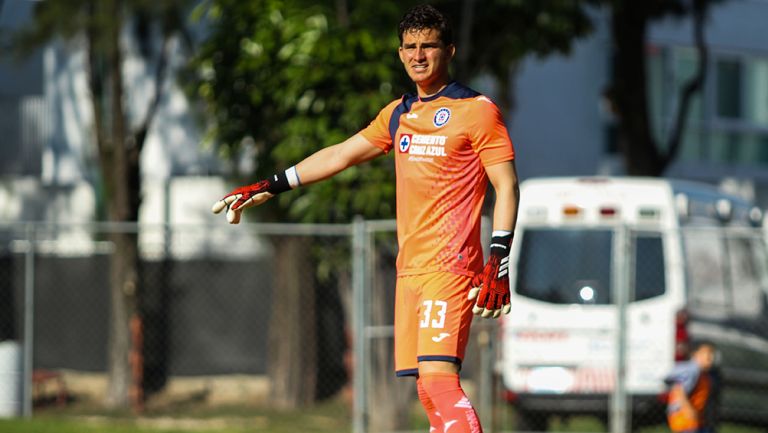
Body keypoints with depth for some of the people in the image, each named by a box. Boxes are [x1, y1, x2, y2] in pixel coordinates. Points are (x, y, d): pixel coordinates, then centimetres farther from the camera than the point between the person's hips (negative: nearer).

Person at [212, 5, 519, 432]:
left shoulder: (477, 110, -2)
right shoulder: (399, 114, 19)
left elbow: (507, 186, -6)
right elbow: (339, 155, 27)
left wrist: (499, 260, -16)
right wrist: (268, 187, 28)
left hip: (451, 266, -7)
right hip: (410, 268, 7)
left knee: (437, 375, -22)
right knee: (427, 389, 2)